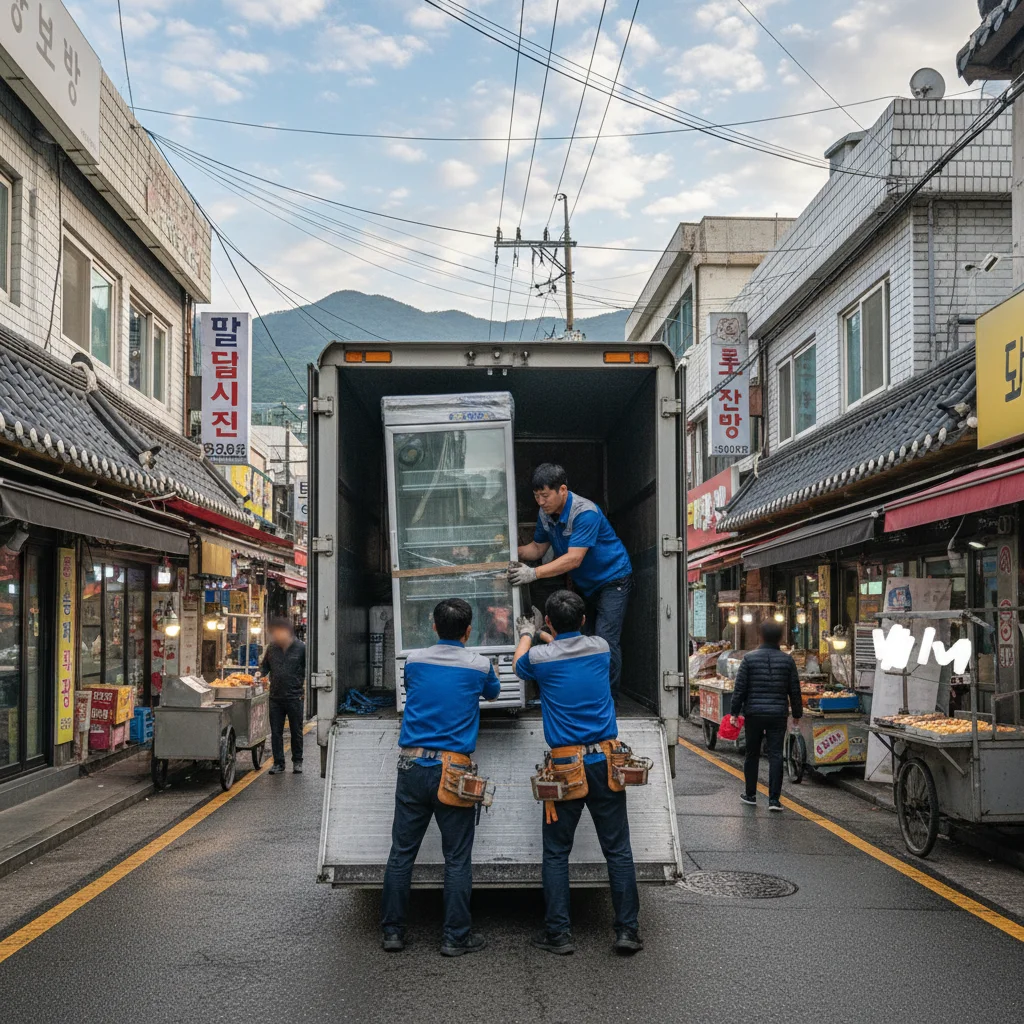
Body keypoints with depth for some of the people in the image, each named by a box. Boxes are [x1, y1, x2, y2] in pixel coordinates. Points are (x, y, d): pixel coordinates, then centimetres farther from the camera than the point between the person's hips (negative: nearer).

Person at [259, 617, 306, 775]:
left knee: (296, 731, 7)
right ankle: (278, 763, 13)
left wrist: (305, 685, -5)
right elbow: (265, 667, 15)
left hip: (294, 697, -3)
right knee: (276, 732, 5)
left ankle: (297, 762, 20)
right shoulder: (271, 648, 6)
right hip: (276, 697, 3)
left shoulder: (301, 648, -4)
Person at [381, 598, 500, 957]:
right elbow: (493, 692, 20)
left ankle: (392, 931, 16)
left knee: (401, 852, 9)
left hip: (412, 767, 3)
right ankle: (455, 937, 10)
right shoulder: (479, 666, -2)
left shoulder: (414, 661, 3)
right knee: (457, 858, 5)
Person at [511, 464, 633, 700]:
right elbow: (538, 548, 8)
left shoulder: (585, 513, -29)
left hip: (613, 580, -8)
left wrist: (534, 573, -40)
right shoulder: (545, 514, -3)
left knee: (605, 641, -14)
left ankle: (608, 700, -7)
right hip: (584, 584, 8)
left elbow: (573, 559, -33)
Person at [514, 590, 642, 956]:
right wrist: (543, 636, 46)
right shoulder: (600, 648, 4)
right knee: (618, 849, 6)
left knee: (556, 853, 7)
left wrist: (527, 634, 40)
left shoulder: (540, 657, -5)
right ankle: (627, 930, 7)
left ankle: (558, 933, 8)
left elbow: (519, 664, 21)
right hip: (605, 761, 3)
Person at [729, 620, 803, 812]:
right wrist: (797, 714, 15)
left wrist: (735, 712, 3)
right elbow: (795, 691, 5)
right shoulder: (787, 660, 2)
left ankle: (750, 794, 21)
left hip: (754, 713, 0)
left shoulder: (749, 659, -2)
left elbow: (740, 689, -3)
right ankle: (774, 799, -5)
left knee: (752, 754, 12)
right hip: (778, 715, 1)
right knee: (775, 756, 0)